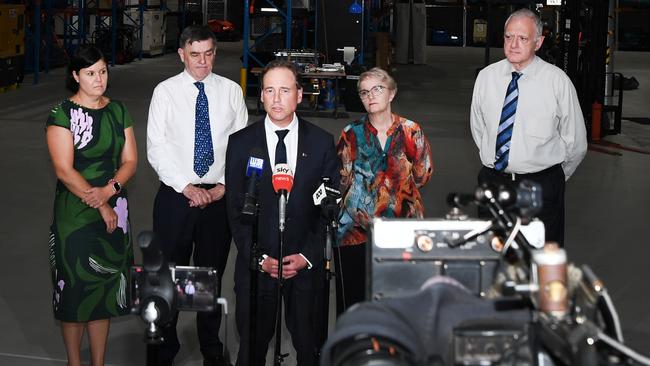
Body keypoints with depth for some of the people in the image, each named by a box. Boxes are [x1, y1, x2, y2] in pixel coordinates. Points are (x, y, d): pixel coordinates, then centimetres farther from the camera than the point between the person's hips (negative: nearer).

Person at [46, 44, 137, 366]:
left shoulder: (117, 110, 7)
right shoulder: (62, 114, -9)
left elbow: (130, 161, 5)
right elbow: (63, 170, -14)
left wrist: (109, 190, -14)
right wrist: (100, 206, -14)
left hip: (113, 211, 5)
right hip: (75, 213, -4)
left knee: (105, 286, 9)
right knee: (75, 288, 3)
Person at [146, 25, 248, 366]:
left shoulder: (231, 91, 3)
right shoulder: (165, 92, -2)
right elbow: (156, 148, -6)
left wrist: (224, 185, -7)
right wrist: (186, 187, -13)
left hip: (219, 195, 1)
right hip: (175, 196, -1)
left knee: (213, 274, 12)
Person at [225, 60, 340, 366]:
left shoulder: (321, 142, 1)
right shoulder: (241, 143, -1)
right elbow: (236, 209, -1)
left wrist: (307, 257, -8)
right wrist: (259, 258, -9)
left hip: (306, 265, 0)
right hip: (255, 267, 0)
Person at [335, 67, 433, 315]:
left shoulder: (410, 131, 3)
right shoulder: (352, 133, 2)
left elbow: (422, 174, 3)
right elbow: (342, 182, 0)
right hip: (356, 228, 0)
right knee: (353, 298, 0)